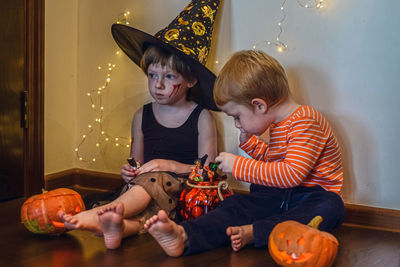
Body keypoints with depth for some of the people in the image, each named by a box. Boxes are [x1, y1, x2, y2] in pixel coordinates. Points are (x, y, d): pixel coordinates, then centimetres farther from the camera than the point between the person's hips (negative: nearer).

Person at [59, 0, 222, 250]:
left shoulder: (202, 118, 3)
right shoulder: (142, 116, 15)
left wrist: (170, 166, -15)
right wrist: (129, 171, -4)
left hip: (184, 191, -4)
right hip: (144, 186, 4)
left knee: (156, 179, -37)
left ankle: (98, 214, -57)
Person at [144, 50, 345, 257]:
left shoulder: (306, 121, -17)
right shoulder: (277, 124, 13)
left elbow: (292, 174, -27)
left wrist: (239, 166, -22)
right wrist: (250, 142, 15)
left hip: (314, 195, -7)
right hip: (281, 194, 7)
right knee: (236, 205, -16)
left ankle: (253, 232, -50)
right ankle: (185, 236, -40)